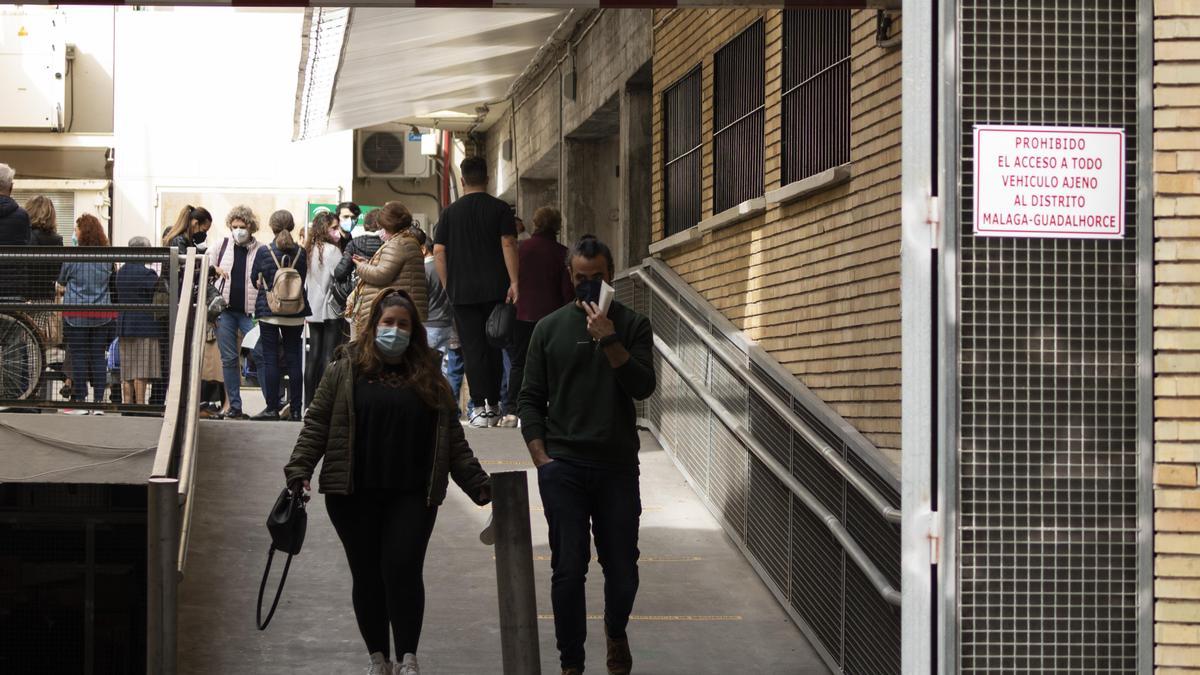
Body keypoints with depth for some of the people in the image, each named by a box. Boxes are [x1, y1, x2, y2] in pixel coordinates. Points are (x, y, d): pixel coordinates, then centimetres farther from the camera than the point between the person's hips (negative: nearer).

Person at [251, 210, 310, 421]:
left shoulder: (264, 251, -7)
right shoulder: (300, 252, -2)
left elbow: (254, 278, 5)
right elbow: (303, 279, 9)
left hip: (268, 310, -2)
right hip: (295, 312, 2)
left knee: (270, 359, 2)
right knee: (293, 359, 5)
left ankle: (272, 408, 2)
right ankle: (295, 409, 6)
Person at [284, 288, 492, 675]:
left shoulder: (429, 378, 11)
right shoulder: (345, 371, 6)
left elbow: (452, 438, 12)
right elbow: (317, 425, 3)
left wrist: (476, 481, 7)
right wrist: (299, 470, -7)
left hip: (412, 496, 0)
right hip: (354, 495, 0)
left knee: (403, 570, -10)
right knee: (367, 576, 6)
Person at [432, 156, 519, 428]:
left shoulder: (450, 212, 5)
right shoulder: (500, 209, 1)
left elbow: (438, 252, 3)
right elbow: (508, 244, -9)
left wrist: (447, 286, 9)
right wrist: (514, 282, -11)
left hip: (462, 291, 0)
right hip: (495, 289, 0)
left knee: (472, 348, 1)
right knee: (494, 346, 11)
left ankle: (480, 407, -7)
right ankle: (493, 405, 15)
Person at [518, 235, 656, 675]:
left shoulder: (632, 325, 6)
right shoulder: (549, 328, 8)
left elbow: (643, 387, -8)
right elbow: (531, 399, 8)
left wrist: (609, 340, -18)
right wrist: (541, 459, -2)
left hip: (618, 467, 0)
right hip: (563, 467, 0)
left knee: (622, 570, 4)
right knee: (568, 570, -3)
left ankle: (616, 631, 34)